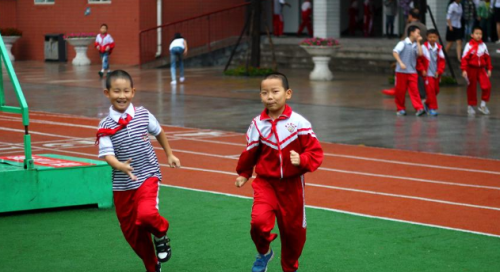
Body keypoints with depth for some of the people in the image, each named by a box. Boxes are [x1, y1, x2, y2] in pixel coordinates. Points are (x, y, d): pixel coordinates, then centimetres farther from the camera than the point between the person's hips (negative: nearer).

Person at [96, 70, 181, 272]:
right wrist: (120, 166, -38)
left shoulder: (143, 115, -4)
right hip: (122, 185, 2)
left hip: (147, 176, -1)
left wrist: (169, 154, 24)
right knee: (131, 231, 9)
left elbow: (158, 132, 15)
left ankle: (161, 234, 5)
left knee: (146, 214, -29)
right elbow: (107, 154, -18)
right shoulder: (105, 126, -9)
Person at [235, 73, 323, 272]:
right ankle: (263, 253, 9)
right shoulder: (258, 124, -7)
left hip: (292, 184, 0)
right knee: (259, 221, -23)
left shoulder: (298, 123, -12)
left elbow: (315, 151, -9)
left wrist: (302, 161, -28)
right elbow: (250, 152, 10)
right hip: (265, 182, 0)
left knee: (293, 229, 11)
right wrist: (243, 174, 22)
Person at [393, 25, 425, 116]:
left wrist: (418, 42, -2)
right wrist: (400, 63, -24)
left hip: (412, 72, 4)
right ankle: (401, 109, 18)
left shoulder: (415, 45, 10)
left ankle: (419, 108, -14)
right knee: (400, 91, 5)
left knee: (414, 90, -6)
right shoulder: (403, 43, -5)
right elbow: (395, 52, -15)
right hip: (401, 71, -4)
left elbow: (420, 54, -5)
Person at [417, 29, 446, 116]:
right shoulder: (424, 47, -9)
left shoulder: (439, 48, 2)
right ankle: (432, 108, -2)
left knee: (436, 90, 13)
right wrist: (422, 70, -8)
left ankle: (427, 103, 35)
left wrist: (439, 71, -3)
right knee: (430, 90, -9)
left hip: (436, 74, 5)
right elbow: (419, 60, -5)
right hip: (428, 73, -5)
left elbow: (442, 61, 6)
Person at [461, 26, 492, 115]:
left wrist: (489, 69, 9)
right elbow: (464, 58, -12)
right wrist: (464, 70, -18)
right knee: (472, 88, 6)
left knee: (487, 86, -10)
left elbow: (487, 58, 11)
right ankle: (471, 106, 21)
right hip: (471, 69, -3)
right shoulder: (469, 45, -11)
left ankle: (483, 105, 5)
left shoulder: (483, 45, 3)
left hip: (481, 69, 3)